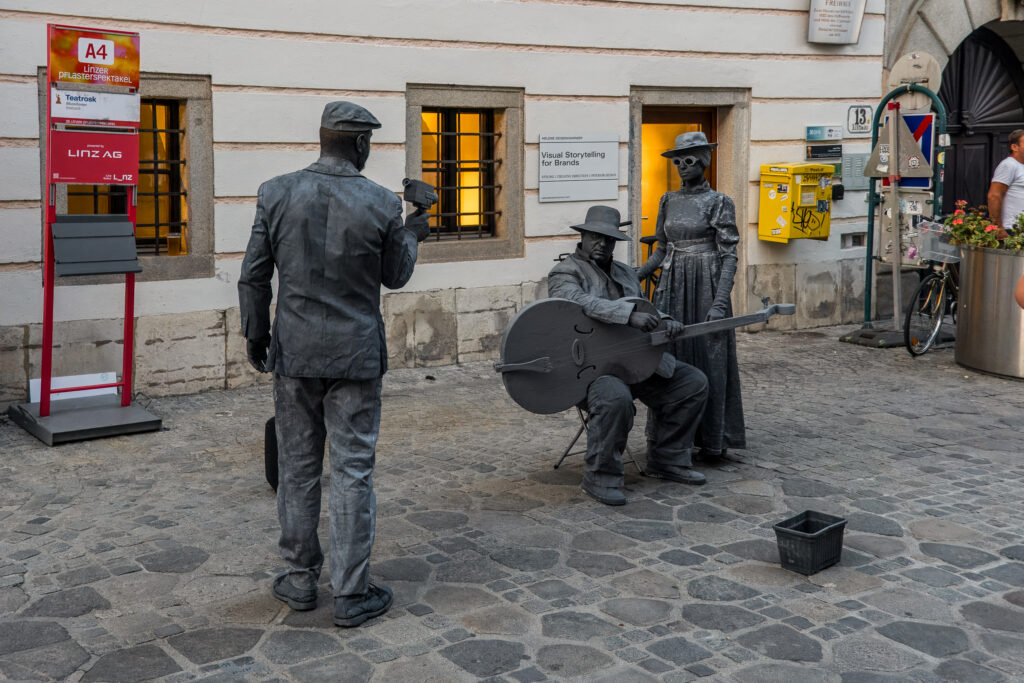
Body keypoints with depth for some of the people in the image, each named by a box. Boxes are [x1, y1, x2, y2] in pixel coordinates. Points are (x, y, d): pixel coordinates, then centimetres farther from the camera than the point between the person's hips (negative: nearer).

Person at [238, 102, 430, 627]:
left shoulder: (276, 194, -4)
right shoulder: (382, 205, -9)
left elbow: (253, 277, -1)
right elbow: (395, 276, 5)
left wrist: (255, 335, 12)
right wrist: (412, 235, 23)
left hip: (294, 353, 2)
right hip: (356, 356, -2)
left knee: (297, 468, 14)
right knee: (352, 473, 4)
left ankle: (300, 579, 25)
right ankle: (351, 594, 10)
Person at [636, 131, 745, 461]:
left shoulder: (719, 202, -5)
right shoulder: (668, 201, 11)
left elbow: (729, 256, -9)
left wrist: (720, 303, -19)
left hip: (705, 287, -5)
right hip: (672, 288, 5)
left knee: (708, 361, 1)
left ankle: (712, 442, 12)